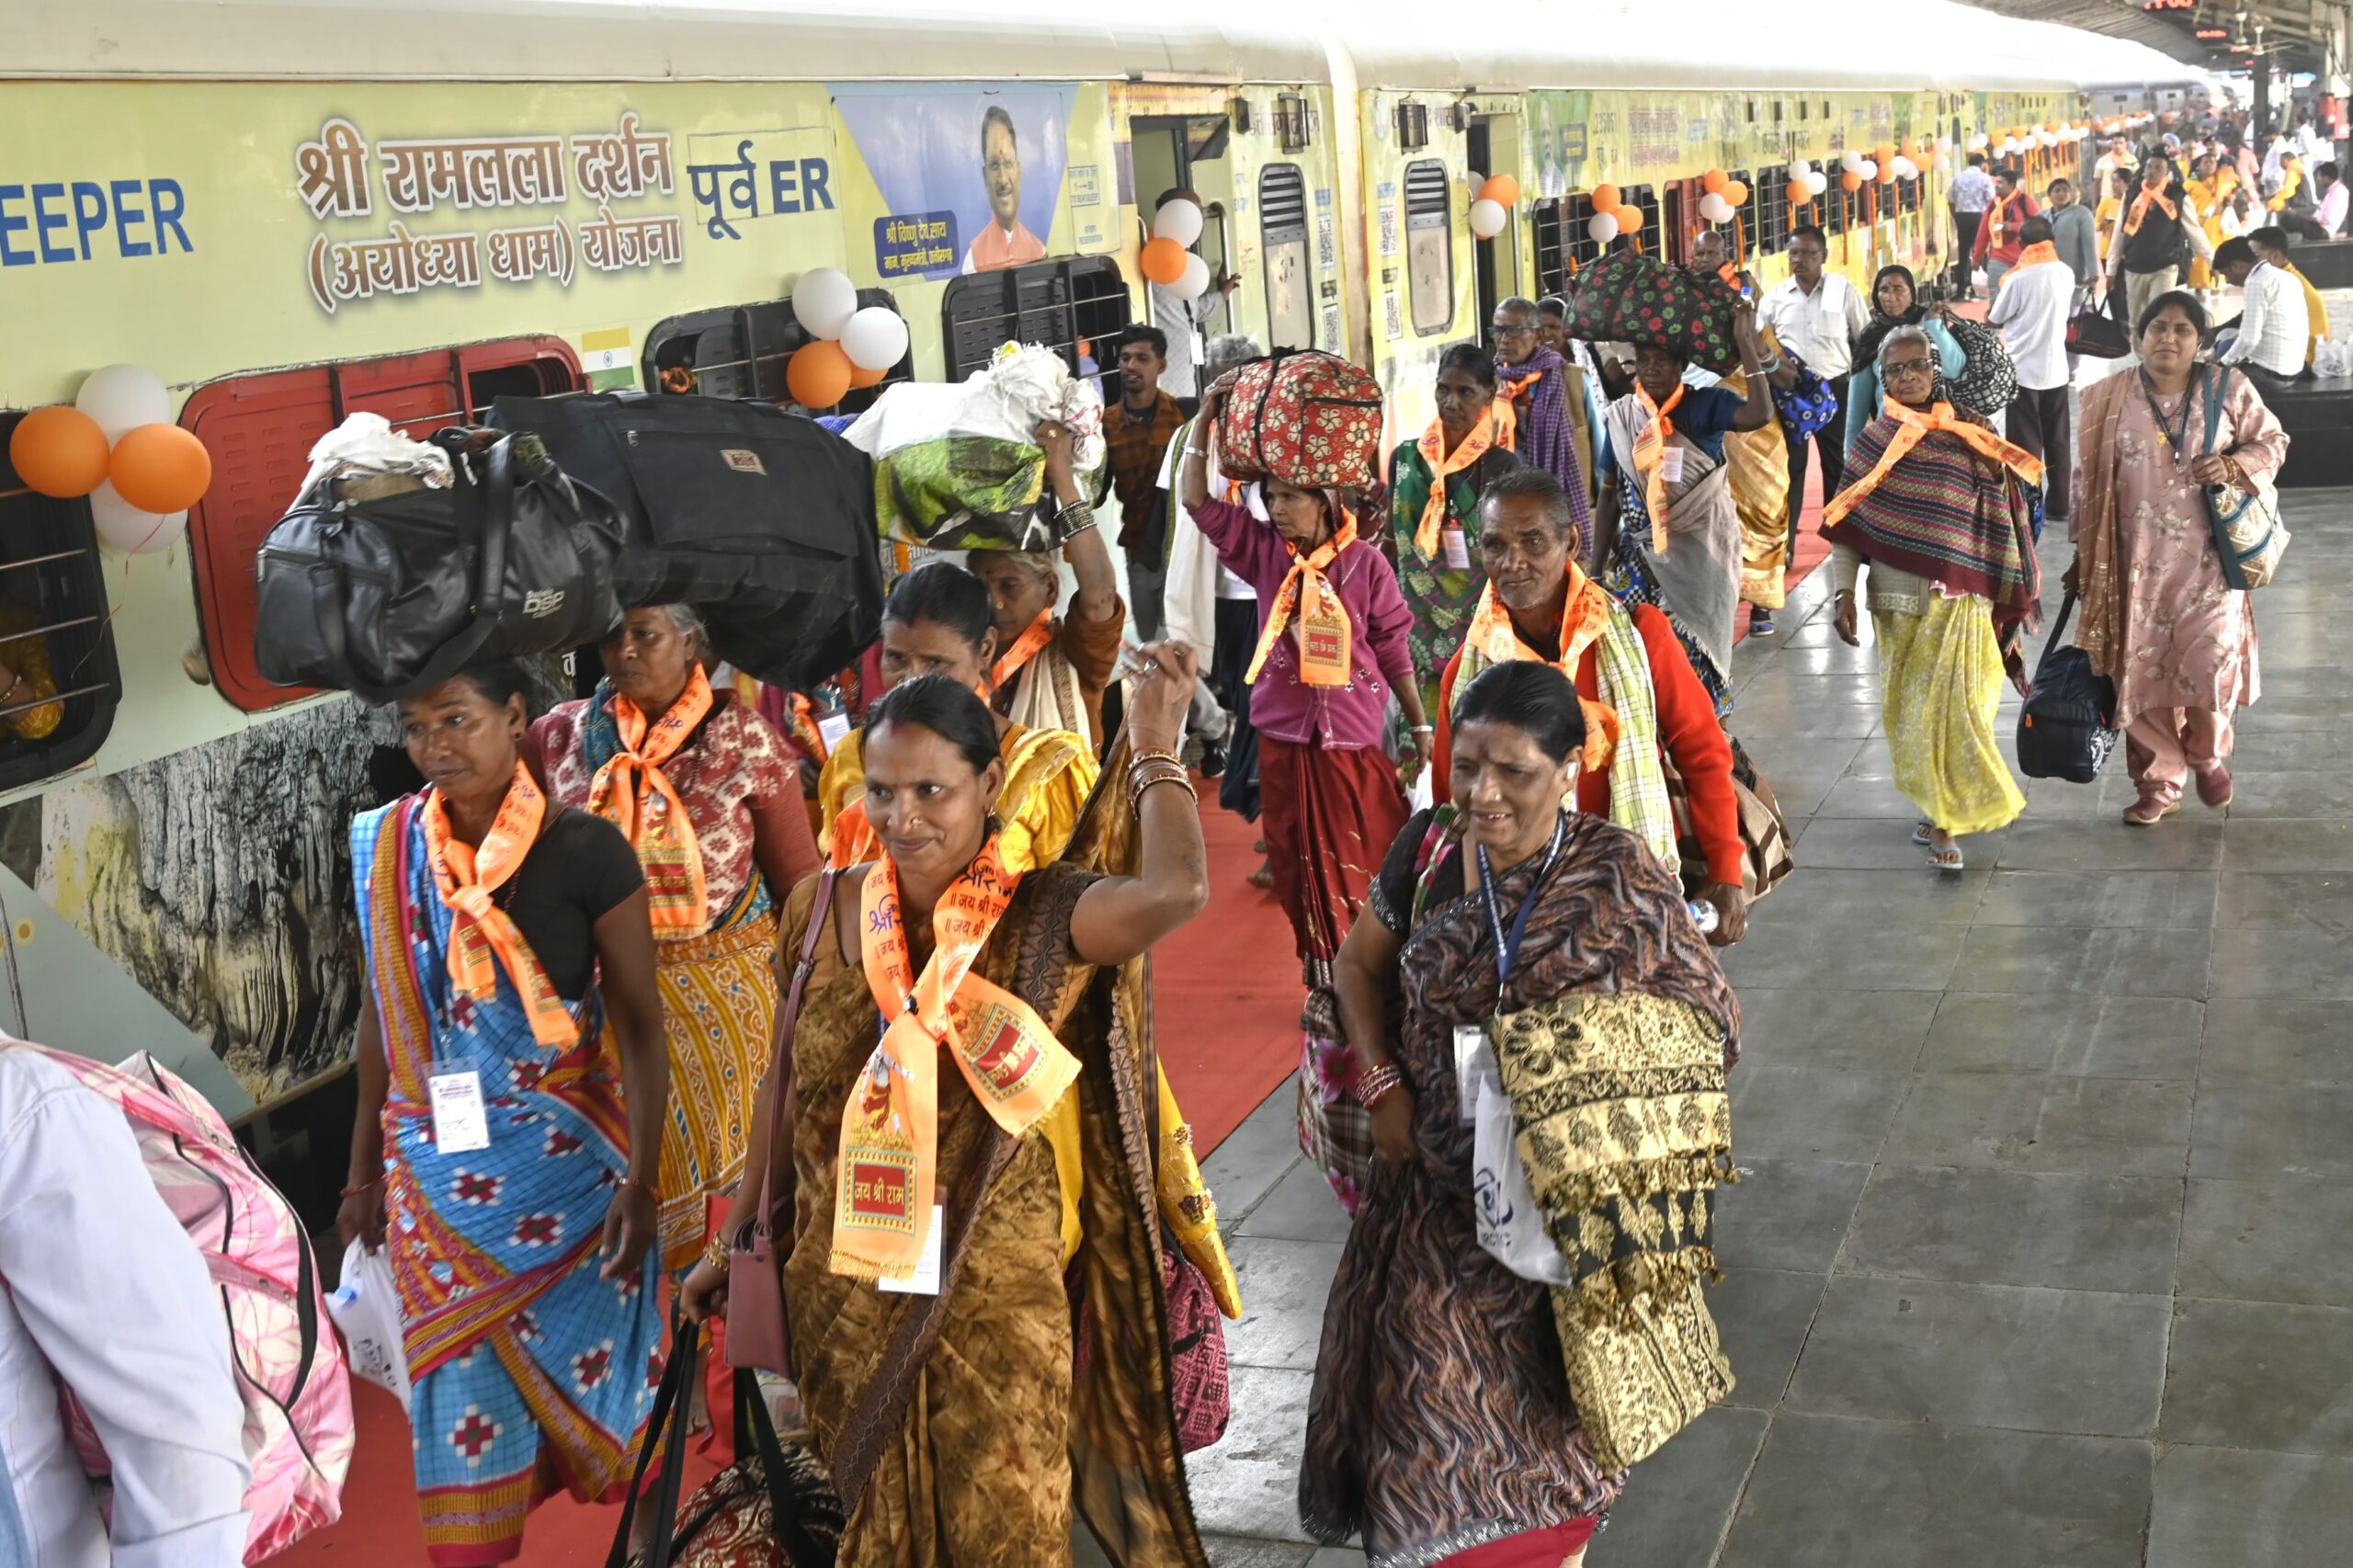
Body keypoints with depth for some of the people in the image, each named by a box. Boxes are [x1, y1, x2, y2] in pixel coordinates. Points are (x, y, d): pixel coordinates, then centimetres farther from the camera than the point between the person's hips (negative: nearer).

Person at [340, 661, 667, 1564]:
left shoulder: (584, 850, -13)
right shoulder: (385, 849, -2)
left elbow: (639, 1022, -9)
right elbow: (382, 1011, 8)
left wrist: (641, 1178, -12)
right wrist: (366, 1167, 12)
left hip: (563, 1160, -2)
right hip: (435, 1169, 3)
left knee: (573, 1359, 10)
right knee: (460, 1377, 8)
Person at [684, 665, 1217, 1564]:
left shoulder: (1043, 920, -12)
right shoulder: (825, 910, -1)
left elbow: (1176, 889, -33)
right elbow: (788, 1088, 9)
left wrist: (1154, 751, -16)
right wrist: (736, 1239, 14)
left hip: (994, 1297, -3)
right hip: (844, 1297, 3)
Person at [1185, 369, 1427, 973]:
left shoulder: (1366, 564, -8)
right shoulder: (1265, 551, 0)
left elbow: (1394, 649, -3)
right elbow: (1196, 499, -3)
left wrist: (1420, 726, 1)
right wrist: (1206, 417, -10)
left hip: (1355, 740, -3)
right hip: (1284, 738, 3)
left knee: (1366, 867, 3)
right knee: (1300, 866, 11)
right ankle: (1323, 974, 24)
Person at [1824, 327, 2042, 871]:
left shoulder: (1972, 439, 2)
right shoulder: (1875, 442, 6)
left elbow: (1999, 522, 3)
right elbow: (1846, 524, 4)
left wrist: (2016, 598, 1)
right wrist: (1843, 591, -6)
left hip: (1958, 600, -2)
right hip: (1898, 600, 2)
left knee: (1951, 705, -8)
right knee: (1908, 707, 6)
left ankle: (1946, 822, 2)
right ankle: (1938, 807, 22)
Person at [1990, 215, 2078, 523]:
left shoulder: (2018, 279, -16)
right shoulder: (2065, 273, 0)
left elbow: (1994, 319, -4)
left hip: (2023, 370, -5)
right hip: (2056, 368, 5)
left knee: (2026, 444, 2)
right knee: (2057, 441, 14)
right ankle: (2058, 503, 20)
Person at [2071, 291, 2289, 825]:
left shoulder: (2228, 392, 0)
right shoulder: (2109, 401, 1)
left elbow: (2273, 440, 10)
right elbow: (2088, 481, 7)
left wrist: (2233, 467, -11)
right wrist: (2083, 555, 7)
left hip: (2207, 560, -1)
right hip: (2137, 562, 1)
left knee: (2211, 662, -8)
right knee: (2142, 672, 3)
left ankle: (2207, 754, 24)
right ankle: (2158, 785, 18)